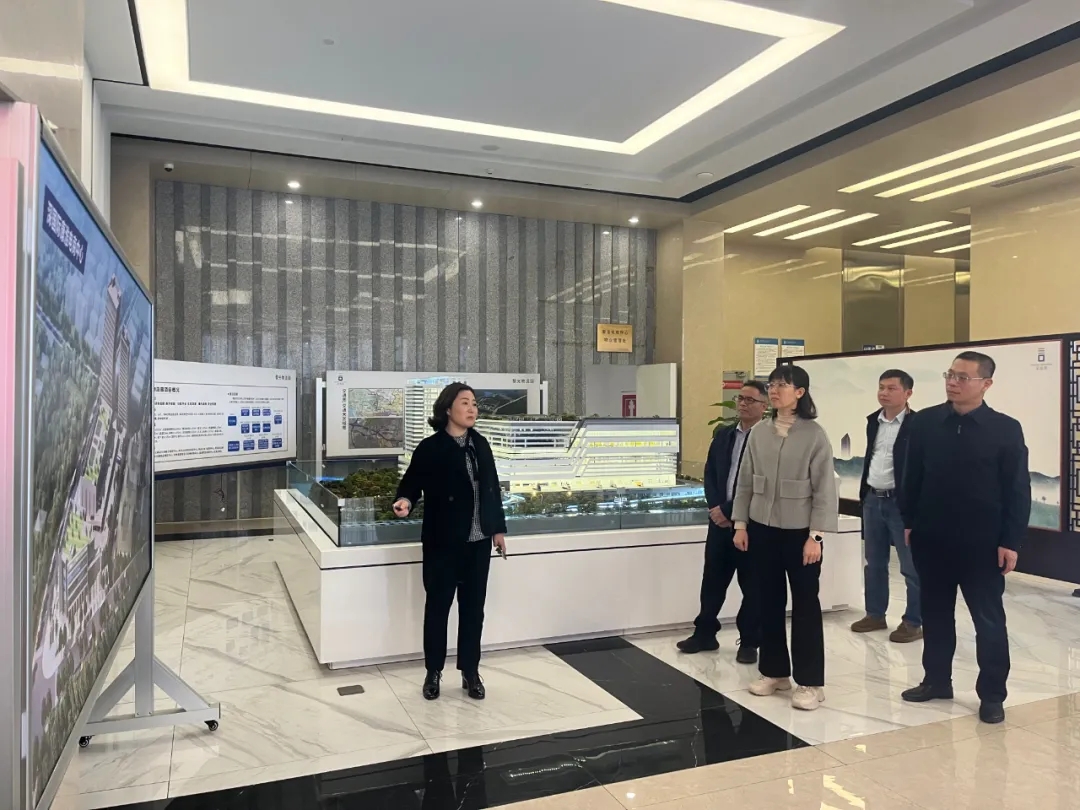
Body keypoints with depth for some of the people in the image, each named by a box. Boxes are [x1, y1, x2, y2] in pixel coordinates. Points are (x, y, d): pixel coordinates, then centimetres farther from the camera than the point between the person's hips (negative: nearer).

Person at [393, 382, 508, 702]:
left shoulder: (481, 444, 6)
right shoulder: (430, 448, -9)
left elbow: (493, 489, 11)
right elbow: (411, 482, -7)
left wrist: (498, 528, 11)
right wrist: (405, 501, -30)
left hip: (478, 541, 4)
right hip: (443, 542, -4)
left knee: (473, 607, 12)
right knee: (438, 606, 8)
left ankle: (470, 672, 25)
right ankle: (433, 672, 25)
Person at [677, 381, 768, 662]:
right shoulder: (723, 435, 11)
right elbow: (710, 473, 11)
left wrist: (730, 511, -14)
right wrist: (715, 507, -4)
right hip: (720, 519, 6)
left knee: (751, 584, 7)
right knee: (712, 578, 13)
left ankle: (749, 642, 21)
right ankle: (705, 633, 26)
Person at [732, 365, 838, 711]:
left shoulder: (814, 434, -9)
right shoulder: (759, 433, 3)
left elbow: (824, 488, -9)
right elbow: (745, 482, 9)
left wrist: (815, 535, -13)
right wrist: (740, 523, 5)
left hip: (799, 530, -4)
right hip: (763, 528, 4)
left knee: (805, 604, 4)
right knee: (769, 601, 13)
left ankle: (810, 682, 15)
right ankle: (774, 671, 27)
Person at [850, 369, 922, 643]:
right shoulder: (873, 420, 9)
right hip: (872, 499, 7)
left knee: (911, 567, 4)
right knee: (874, 563, 16)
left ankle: (913, 622, 15)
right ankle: (875, 614, 28)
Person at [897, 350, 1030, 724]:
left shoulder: (1006, 429, -6)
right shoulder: (924, 422, 0)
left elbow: (1018, 490, -6)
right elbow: (911, 476, 6)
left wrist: (1011, 541, -9)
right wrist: (909, 521, 5)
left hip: (982, 542, -3)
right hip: (931, 538, 3)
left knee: (989, 619, 8)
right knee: (935, 613, 14)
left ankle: (992, 694, 21)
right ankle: (936, 680, 29)